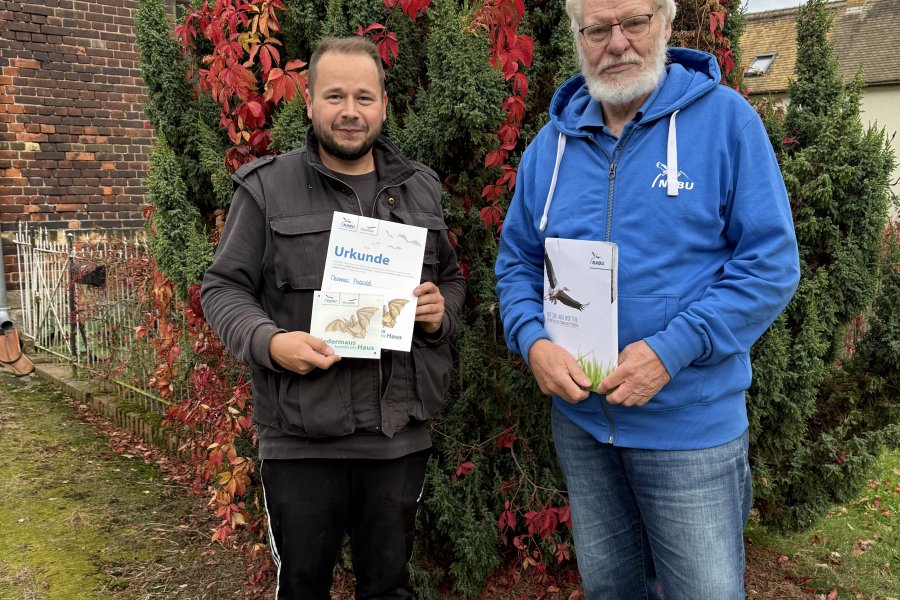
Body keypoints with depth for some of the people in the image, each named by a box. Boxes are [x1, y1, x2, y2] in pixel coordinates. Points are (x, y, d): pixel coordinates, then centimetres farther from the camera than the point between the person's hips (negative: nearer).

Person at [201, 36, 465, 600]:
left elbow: (452, 279, 18)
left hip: (400, 433, 3)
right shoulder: (267, 188, -3)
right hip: (301, 437, -2)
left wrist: (441, 310, -6)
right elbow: (223, 289, -1)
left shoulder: (421, 189, 8)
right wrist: (269, 341, -20)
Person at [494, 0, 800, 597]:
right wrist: (534, 342, -11)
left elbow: (772, 264, -12)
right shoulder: (552, 142, 4)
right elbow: (516, 261, 9)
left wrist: (670, 351, -21)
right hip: (578, 419, 4)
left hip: (691, 424, -3)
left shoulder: (725, 119, -8)